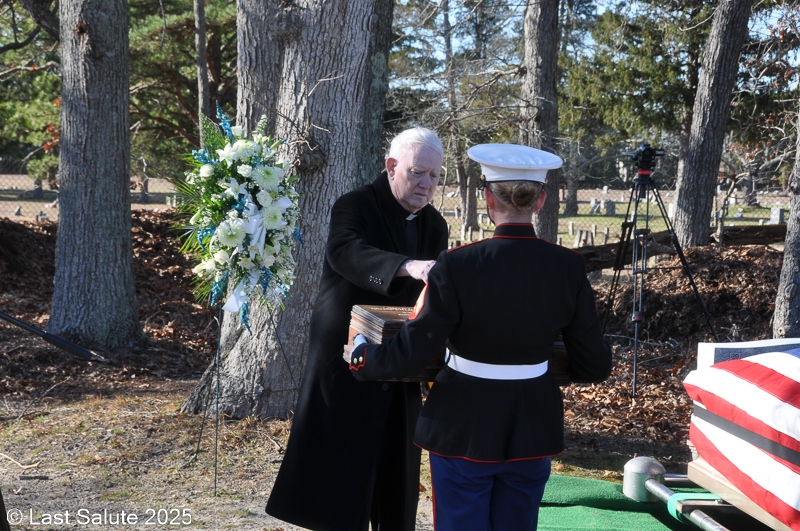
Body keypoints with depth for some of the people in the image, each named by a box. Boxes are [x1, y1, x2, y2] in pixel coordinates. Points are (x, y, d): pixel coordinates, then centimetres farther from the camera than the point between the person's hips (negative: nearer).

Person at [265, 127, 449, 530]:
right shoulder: (354, 207, -10)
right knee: (341, 481, -2)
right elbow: (345, 252, -32)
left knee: (397, 482, 11)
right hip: (347, 363, -6)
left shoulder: (435, 225, 9)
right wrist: (408, 267, -48)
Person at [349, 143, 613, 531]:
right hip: (533, 430, 3)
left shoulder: (457, 267, -18)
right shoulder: (568, 268, -8)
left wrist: (361, 355, 3)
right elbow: (595, 365, -2)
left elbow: (411, 355, -16)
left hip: (464, 430, -3)